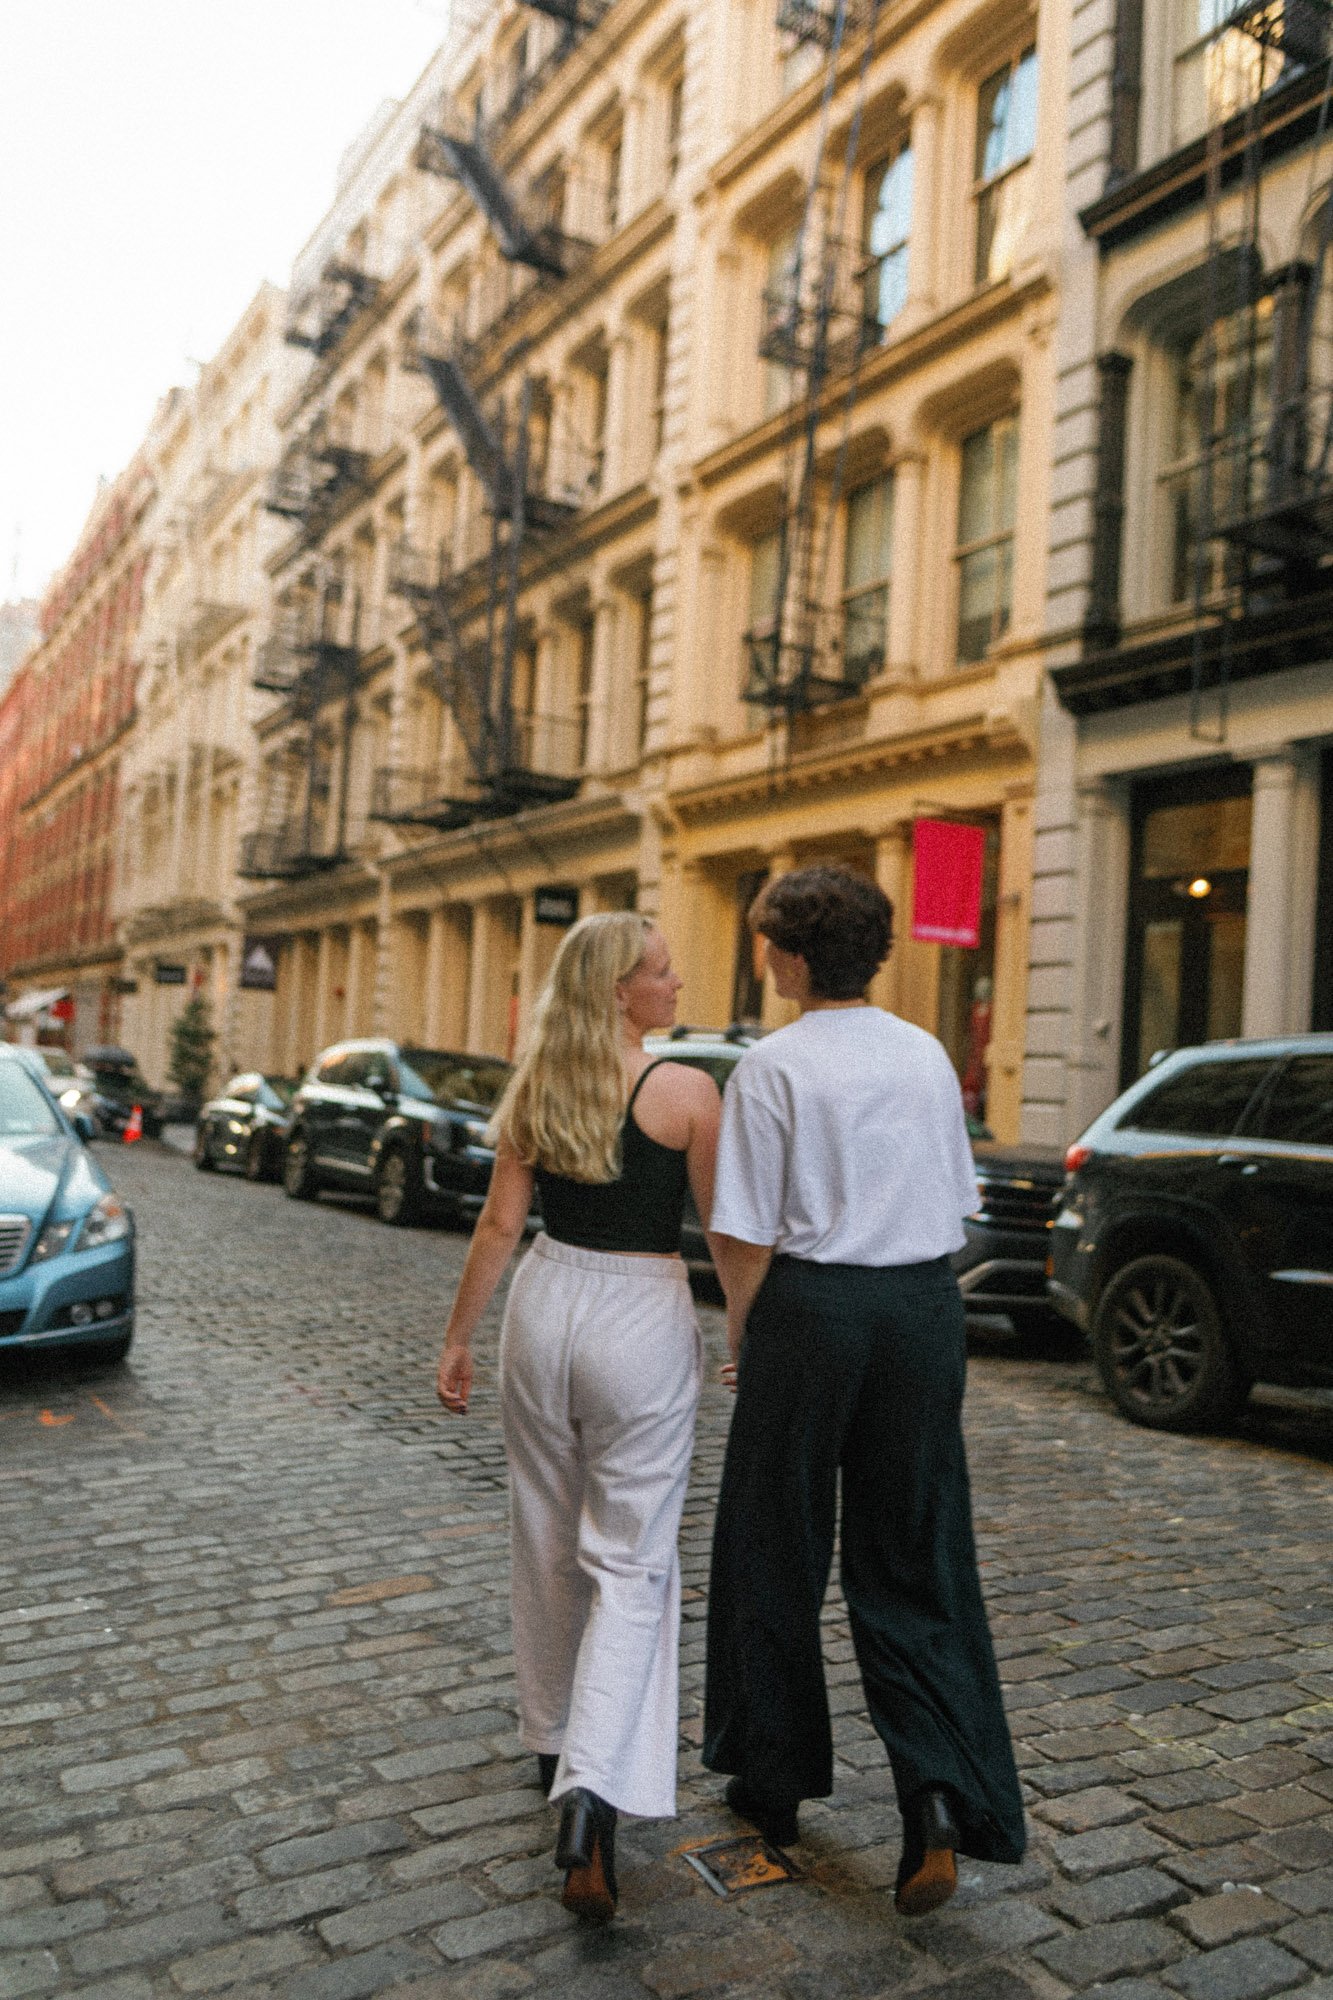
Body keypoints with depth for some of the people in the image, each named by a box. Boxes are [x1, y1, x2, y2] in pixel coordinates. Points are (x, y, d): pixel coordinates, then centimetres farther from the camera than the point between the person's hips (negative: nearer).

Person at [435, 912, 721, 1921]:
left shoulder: (534, 1088, 1)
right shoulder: (686, 1090, -11)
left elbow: (501, 1223, 2)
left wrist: (459, 1337, 10)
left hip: (545, 1304, 5)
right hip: (642, 1320, -5)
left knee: (549, 1542, 20)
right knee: (632, 1562, 4)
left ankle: (555, 1737, 38)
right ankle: (592, 1792, -9)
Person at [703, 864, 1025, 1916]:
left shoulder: (774, 1065, -12)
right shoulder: (927, 1054, 5)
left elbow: (746, 1231, -13)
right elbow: (957, 1201, 11)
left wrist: (742, 1319, 3)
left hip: (814, 1306, -4)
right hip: (926, 1307, 5)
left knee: (776, 1551, 14)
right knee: (913, 1562, 13)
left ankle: (775, 1779, 29)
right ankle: (944, 1790, 0)